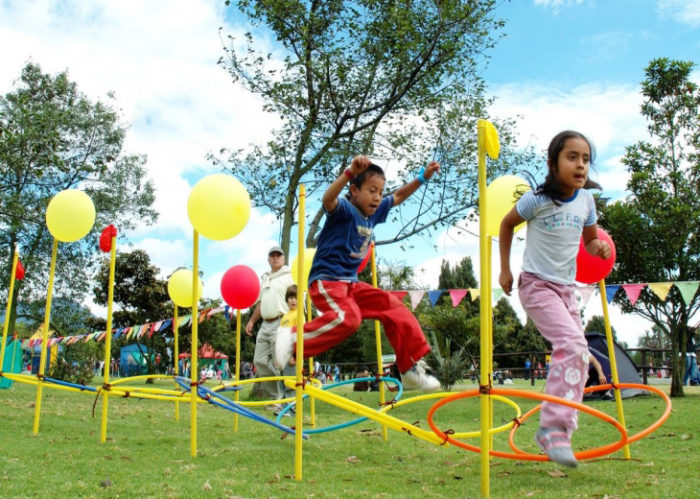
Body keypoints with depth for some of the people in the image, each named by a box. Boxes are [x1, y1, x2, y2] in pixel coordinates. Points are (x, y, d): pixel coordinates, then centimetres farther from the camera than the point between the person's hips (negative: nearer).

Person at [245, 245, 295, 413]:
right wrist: (252, 321, 22)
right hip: (265, 324, 8)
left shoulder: (289, 276, -1)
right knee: (260, 361, 6)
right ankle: (273, 397, 17)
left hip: (281, 323, -8)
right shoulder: (264, 278, 22)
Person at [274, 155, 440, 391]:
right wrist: (350, 172, -51)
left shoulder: (374, 213, 12)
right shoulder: (344, 210, -12)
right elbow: (328, 199, -37)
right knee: (348, 317, -35)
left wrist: (423, 177, 20)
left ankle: (412, 369, 10)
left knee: (395, 309, 2)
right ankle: (294, 339, -20)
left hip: (351, 283, 9)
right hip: (326, 280, -9)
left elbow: (398, 196, 28)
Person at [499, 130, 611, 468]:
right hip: (537, 285, -7)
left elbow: (589, 238, 15)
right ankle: (556, 428, -21)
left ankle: (551, 429, 21)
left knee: (574, 355, 7)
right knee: (573, 344, -25)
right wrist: (505, 270, 3)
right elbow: (507, 224, 2)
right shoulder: (538, 199, -13)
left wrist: (598, 247, -10)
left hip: (566, 288, 7)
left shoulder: (586, 200, 2)